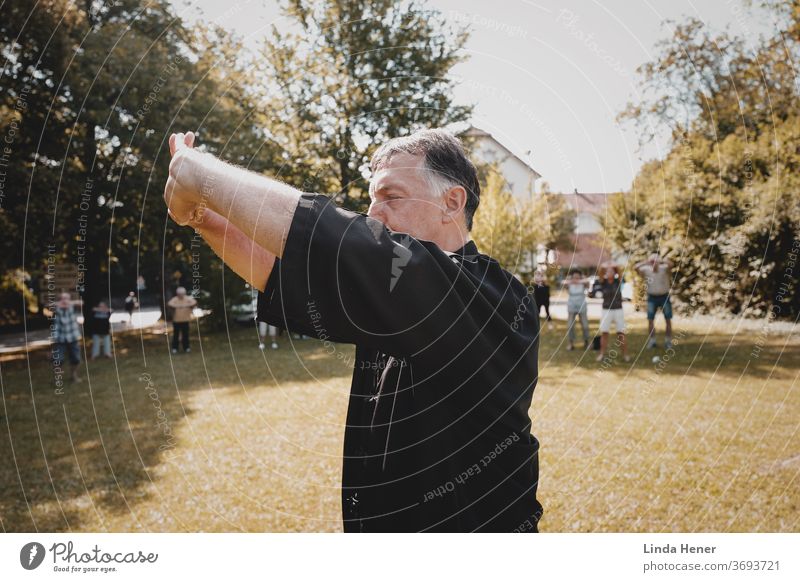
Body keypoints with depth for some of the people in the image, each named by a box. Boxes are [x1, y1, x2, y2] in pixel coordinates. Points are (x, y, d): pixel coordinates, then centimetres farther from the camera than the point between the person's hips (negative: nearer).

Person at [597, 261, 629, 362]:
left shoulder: (618, 281, 2)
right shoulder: (604, 281, 1)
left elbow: (619, 270, -16)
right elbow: (601, 271, -18)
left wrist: (615, 266, -32)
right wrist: (604, 267, -35)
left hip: (618, 310, 0)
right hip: (606, 310, 0)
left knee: (621, 333, -2)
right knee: (604, 333, -3)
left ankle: (625, 354, 5)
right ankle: (602, 353, 2)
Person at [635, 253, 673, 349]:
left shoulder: (664, 268, -12)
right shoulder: (646, 269, -8)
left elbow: (670, 264, -32)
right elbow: (635, 267, -22)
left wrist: (660, 260, -28)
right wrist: (646, 262, -25)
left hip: (664, 296, -1)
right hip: (652, 297, 1)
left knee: (668, 320, 5)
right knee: (650, 320, 0)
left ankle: (668, 341, 15)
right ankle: (652, 341, 9)